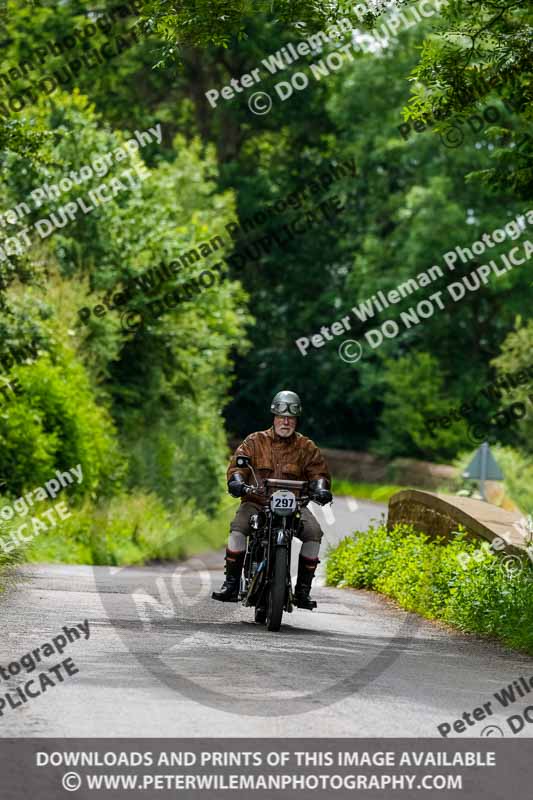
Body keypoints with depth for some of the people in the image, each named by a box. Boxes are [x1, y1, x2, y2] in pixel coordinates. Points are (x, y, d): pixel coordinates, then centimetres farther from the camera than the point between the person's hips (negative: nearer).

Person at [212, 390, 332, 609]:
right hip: (257, 502, -1)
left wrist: (320, 486, -21)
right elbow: (238, 462, -3)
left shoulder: (306, 447, 9)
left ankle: (303, 589, -15)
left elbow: (318, 470, 2)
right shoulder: (255, 441, 6)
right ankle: (231, 583, -22)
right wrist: (236, 480, -25)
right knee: (238, 527, -29)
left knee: (314, 532, -24)